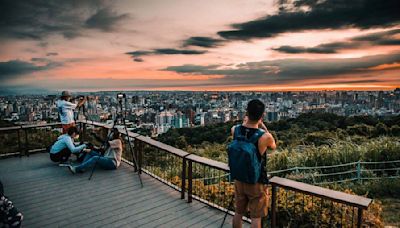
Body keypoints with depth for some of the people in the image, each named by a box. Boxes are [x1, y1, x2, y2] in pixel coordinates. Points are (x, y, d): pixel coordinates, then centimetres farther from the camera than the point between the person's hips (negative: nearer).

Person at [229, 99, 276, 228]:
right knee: (255, 217, 12)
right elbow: (273, 146, -1)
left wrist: (245, 123, 23)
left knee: (238, 213, 21)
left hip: (239, 179, 4)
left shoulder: (234, 130, -13)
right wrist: (263, 126, 2)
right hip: (256, 182, -4)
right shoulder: (265, 136, -26)